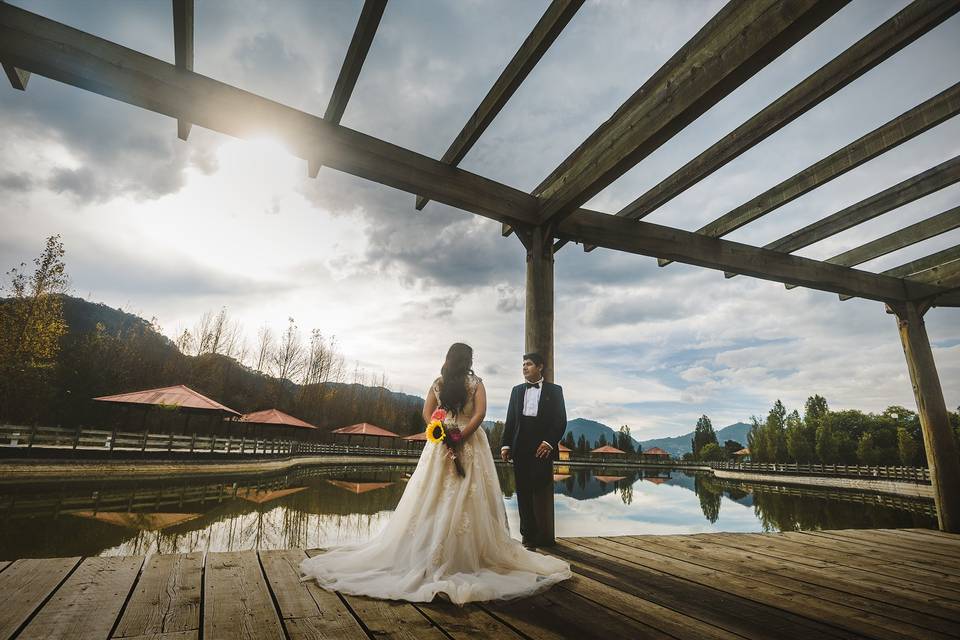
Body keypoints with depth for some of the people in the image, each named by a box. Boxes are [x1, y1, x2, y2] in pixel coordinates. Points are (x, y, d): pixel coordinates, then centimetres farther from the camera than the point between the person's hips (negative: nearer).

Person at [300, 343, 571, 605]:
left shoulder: (437, 383, 6)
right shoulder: (476, 383, -3)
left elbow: (427, 413, 0)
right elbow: (479, 414, -15)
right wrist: (461, 437, -14)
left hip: (441, 443, 3)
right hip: (471, 445, -2)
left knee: (436, 499, 9)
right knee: (469, 500, 3)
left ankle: (433, 555, 16)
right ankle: (471, 553, 9)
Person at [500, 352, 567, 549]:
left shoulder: (554, 390, 6)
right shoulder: (517, 390, 15)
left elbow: (561, 421, 1)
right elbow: (510, 420, 12)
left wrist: (549, 442, -11)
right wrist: (505, 444, 3)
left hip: (543, 448, -3)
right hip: (520, 449, 3)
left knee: (541, 491, -6)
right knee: (523, 493, 6)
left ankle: (543, 537, 7)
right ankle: (528, 536, 15)